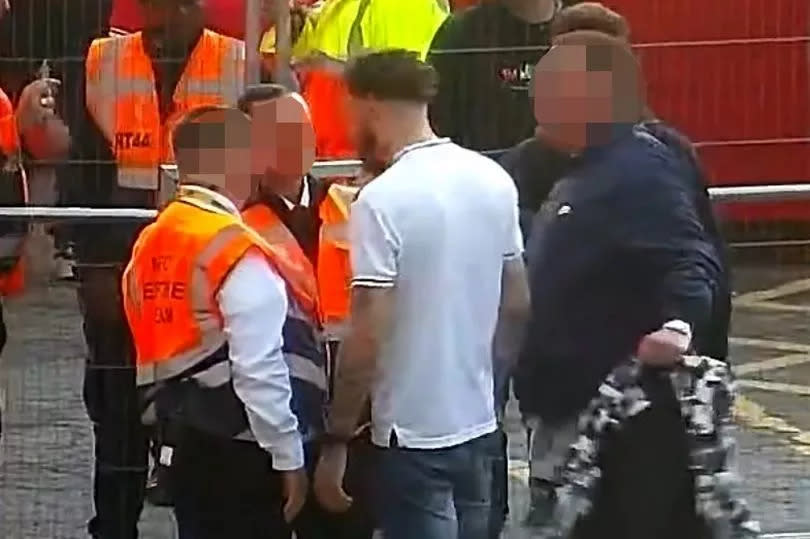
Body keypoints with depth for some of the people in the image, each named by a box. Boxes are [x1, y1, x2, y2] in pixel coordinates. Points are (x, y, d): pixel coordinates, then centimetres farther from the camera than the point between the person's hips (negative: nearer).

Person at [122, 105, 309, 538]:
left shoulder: (150, 243, 7)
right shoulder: (240, 254, -18)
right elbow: (260, 372, -21)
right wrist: (288, 458, -15)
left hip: (185, 445, 8)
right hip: (242, 451, -8)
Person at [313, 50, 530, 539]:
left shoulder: (383, 199, -17)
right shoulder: (494, 181, 4)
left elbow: (368, 337, -19)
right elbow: (518, 303, 12)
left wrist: (337, 440, -12)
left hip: (414, 432, -7)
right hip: (480, 422, 7)